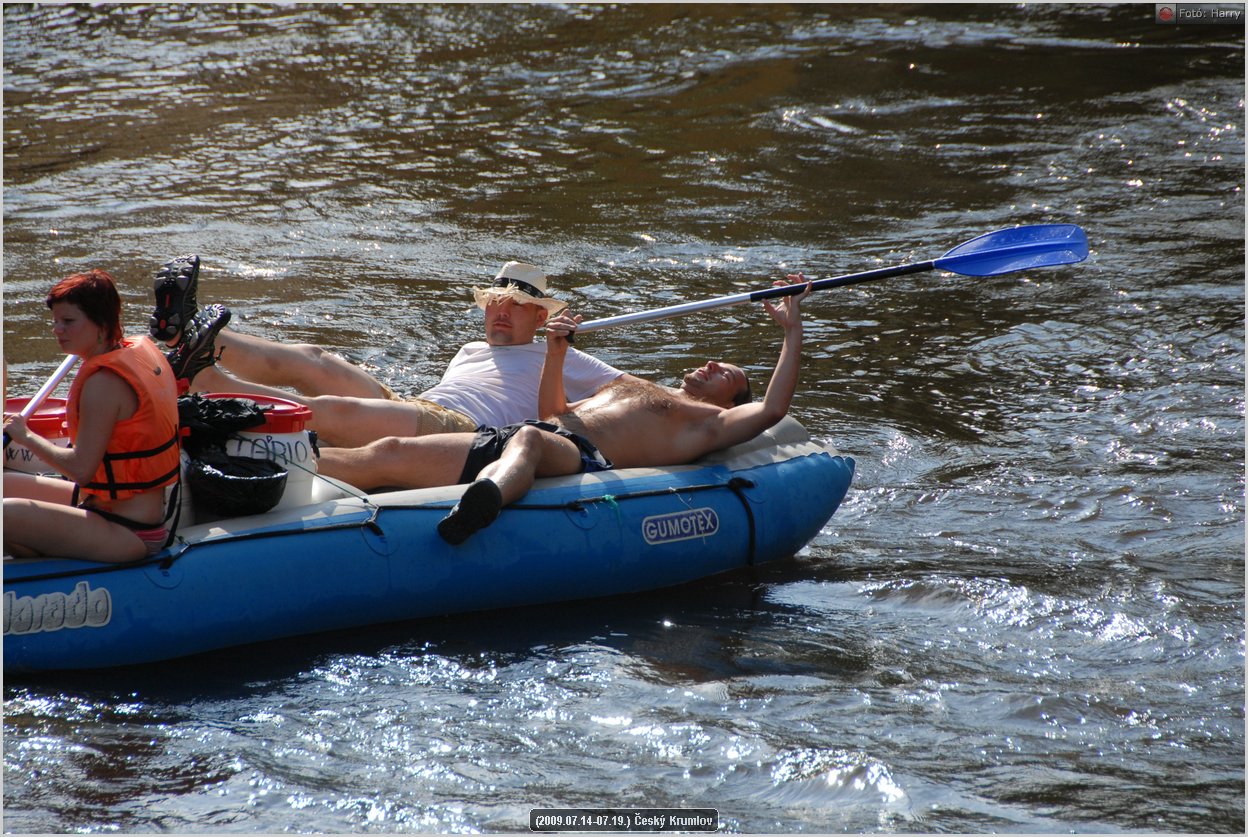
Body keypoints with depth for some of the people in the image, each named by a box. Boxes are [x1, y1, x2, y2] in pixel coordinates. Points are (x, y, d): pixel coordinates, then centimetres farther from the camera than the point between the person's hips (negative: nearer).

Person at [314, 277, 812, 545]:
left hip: (581, 458, -7)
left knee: (529, 441, -46)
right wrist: (556, 352, 30)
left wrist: (792, 331, 9)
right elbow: (555, 412, 47)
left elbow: (770, 409, 6)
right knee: (388, 454, -13)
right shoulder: (636, 393, 44)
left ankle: (481, 504, -77)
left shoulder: (709, 422, 22)